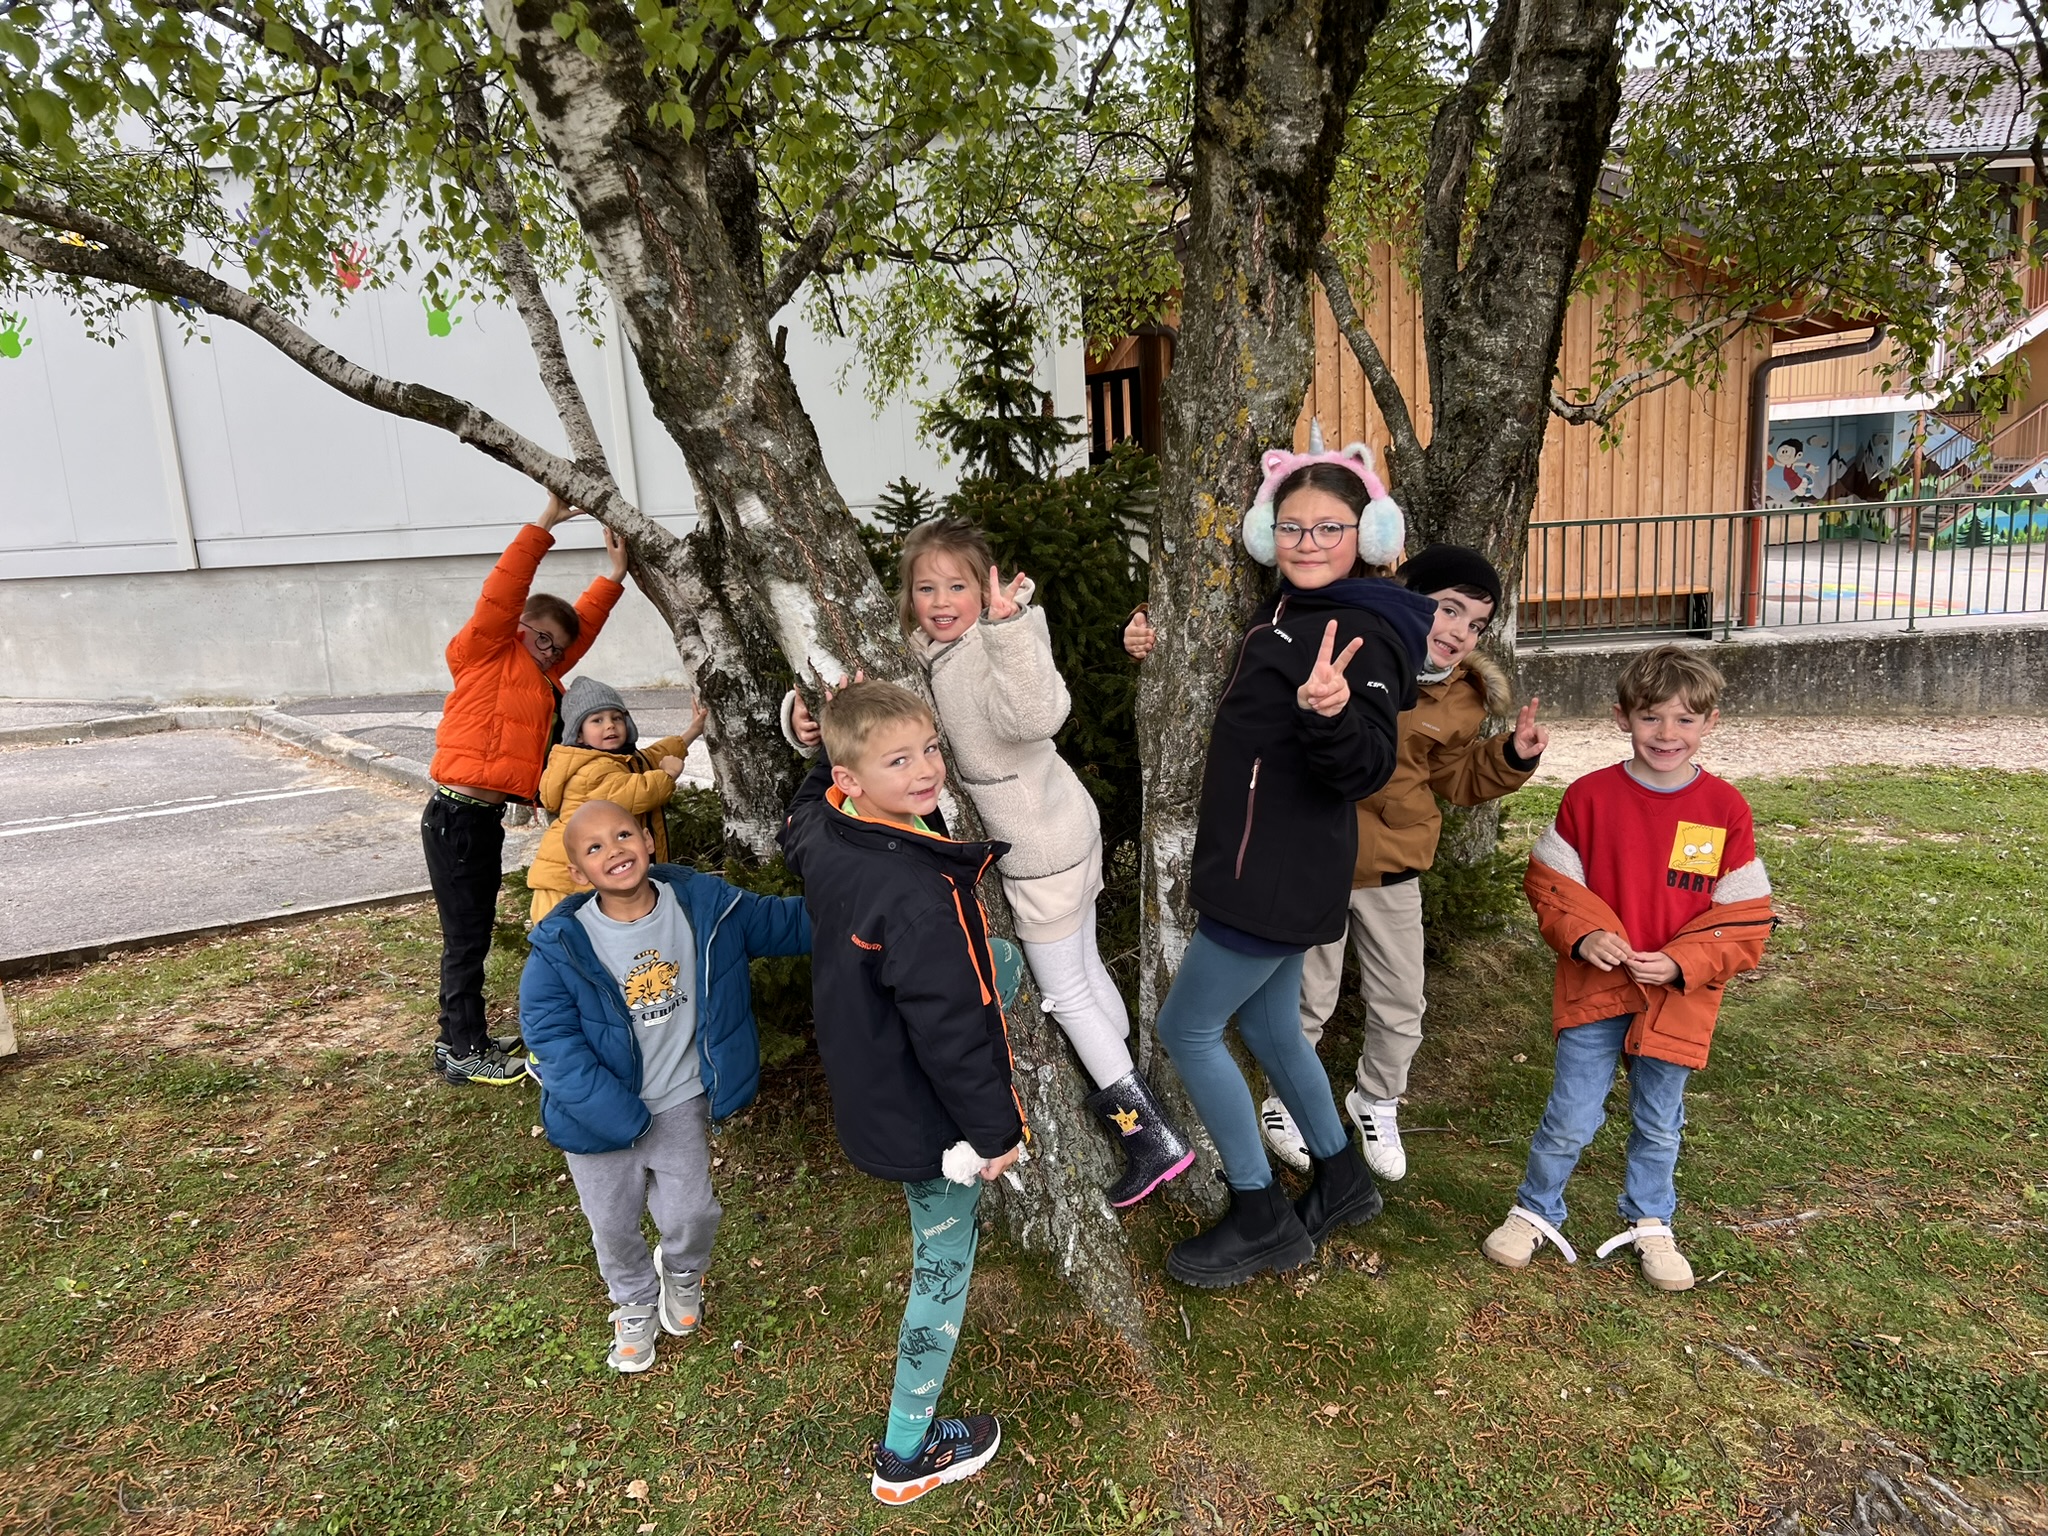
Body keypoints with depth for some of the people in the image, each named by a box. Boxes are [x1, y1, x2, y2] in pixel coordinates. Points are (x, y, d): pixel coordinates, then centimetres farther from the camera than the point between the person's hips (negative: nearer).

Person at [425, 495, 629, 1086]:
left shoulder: (541, 678, 15)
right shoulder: (486, 654, -4)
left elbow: (583, 625, 19)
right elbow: (502, 593, -14)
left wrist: (614, 574, 16)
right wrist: (544, 525, -14)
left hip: (486, 818, 8)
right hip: (456, 816, -8)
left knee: (472, 936, 16)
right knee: (465, 937, -1)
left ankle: (459, 1039, 28)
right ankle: (463, 1052, 10)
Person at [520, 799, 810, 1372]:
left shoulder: (702, 905, -15)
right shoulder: (562, 945, -21)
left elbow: (780, 922, -4)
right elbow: (551, 1035, -19)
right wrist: (620, 1116, -23)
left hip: (679, 1101, 1)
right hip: (601, 1112, -1)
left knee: (690, 1213, 10)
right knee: (613, 1225, 17)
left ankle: (682, 1272, 48)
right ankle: (635, 1304, 50)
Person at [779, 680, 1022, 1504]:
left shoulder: (821, 836, -8)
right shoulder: (919, 894, -34)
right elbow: (951, 1028, -28)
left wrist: (829, 741, 16)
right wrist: (994, 1128, -15)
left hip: (865, 1090, 8)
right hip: (927, 1119, -8)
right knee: (943, 1263, 13)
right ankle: (908, 1454, 32)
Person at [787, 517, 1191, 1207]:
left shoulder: (1000, 647, -26)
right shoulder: (921, 652, 0)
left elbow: (1035, 717, -46)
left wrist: (1007, 625, -53)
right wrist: (801, 712, -14)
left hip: (1042, 849, -9)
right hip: (1066, 827, 9)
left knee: (1065, 993, 5)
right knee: (1084, 966, 25)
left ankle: (1154, 1137, 18)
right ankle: (1122, 1091, 47)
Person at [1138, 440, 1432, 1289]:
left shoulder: (1360, 633, -18)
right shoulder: (1287, 611, 10)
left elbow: (1365, 768, -25)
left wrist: (1330, 712, -47)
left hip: (1280, 875, -9)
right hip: (1264, 867, 9)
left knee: (1185, 1029, 0)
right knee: (1268, 1025, 20)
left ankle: (1261, 1219, 15)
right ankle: (1342, 1181, 39)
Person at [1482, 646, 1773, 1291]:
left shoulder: (1726, 809, -6)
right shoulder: (1589, 796, -9)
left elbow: (1744, 917, -4)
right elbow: (1549, 881, -2)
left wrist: (1681, 963, -16)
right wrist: (1582, 936, -18)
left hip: (1678, 997, 1)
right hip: (1594, 990, -1)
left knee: (1659, 1124, 18)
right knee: (1571, 1118, 4)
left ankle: (1650, 1224, 40)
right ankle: (1535, 1213, 27)